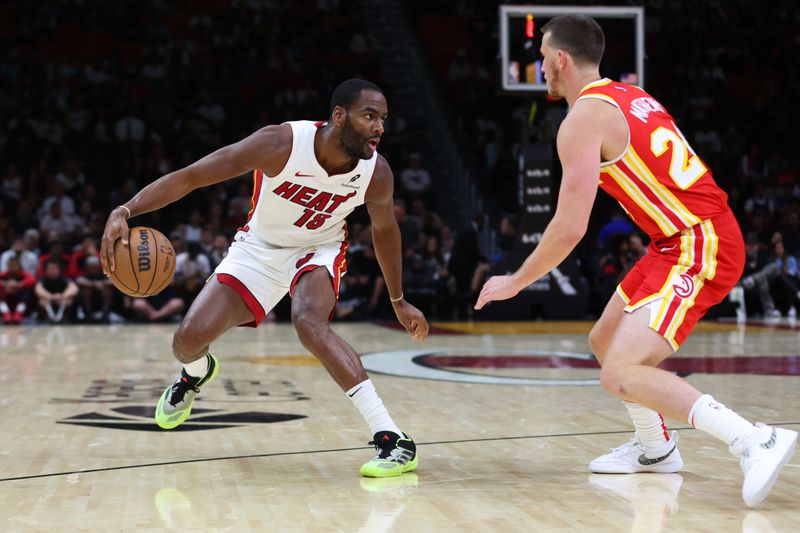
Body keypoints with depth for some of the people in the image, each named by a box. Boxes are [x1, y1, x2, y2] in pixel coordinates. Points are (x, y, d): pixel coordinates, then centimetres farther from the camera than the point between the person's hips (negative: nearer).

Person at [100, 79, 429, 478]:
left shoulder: (376, 173, -21)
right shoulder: (281, 144, -31)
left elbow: (384, 228, 2)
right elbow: (188, 177, -28)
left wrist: (398, 301, 11)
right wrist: (124, 211, -41)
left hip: (318, 249, -1)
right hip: (259, 247, 1)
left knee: (309, 322, -34)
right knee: (188, 341, -7)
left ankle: (393, 440, -34)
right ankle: (196, 373, 36)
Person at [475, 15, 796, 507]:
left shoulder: (583, 119, -11)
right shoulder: (630, 98, 16)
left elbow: (570, 228, -15)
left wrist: (514, 283, -2)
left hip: (697, 246, -10)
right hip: (686, 239, 10)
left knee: (621, 375, -18)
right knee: (605, 341, 21)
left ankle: (758, 442, -21)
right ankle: (656, 449, 36)